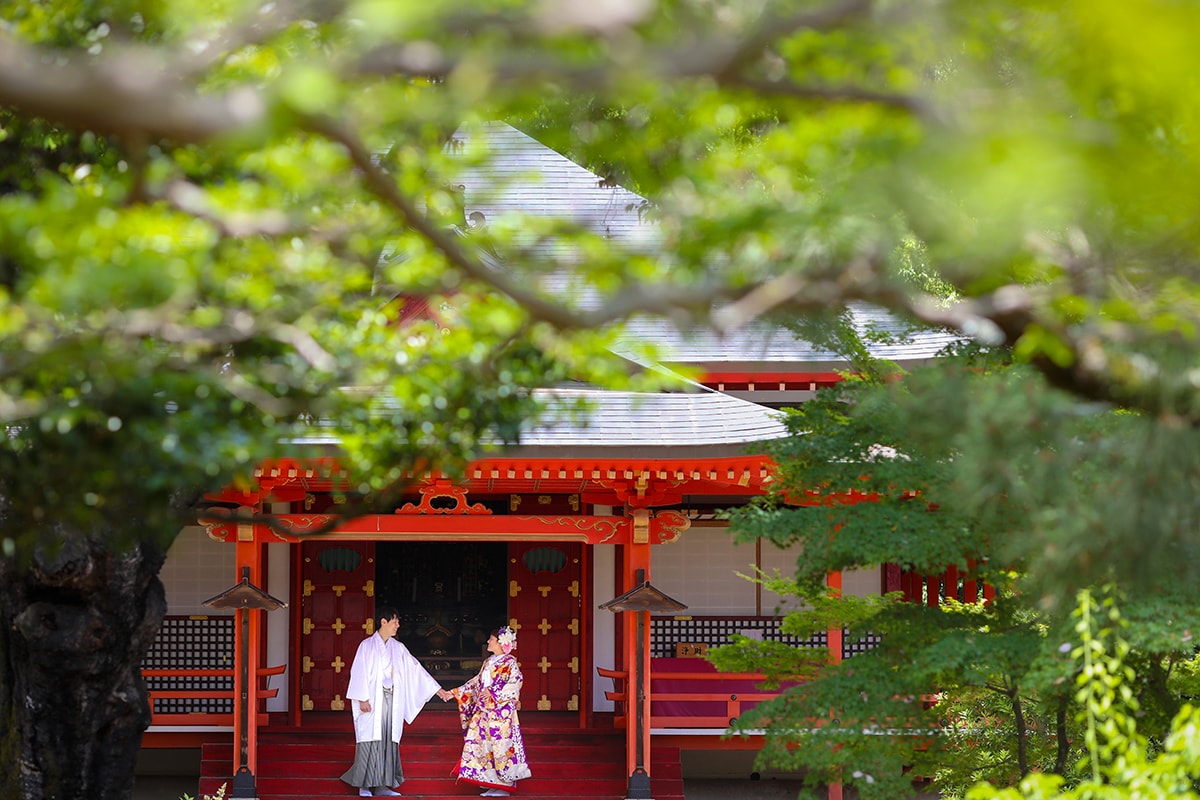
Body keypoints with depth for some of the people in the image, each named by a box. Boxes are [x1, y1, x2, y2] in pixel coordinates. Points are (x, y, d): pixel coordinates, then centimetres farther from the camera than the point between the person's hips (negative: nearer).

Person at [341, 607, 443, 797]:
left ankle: (382, 785, 6)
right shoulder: (368, 645, -2)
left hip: (391, 701, 5)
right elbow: (359, 672, -6)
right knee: (370, 741, -6)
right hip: (372, 702, -5)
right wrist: (363, 699, -15)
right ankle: (364, 785, -1)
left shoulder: (398, 648, 12)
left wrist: (437, 689, 9)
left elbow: (416, 668, 13)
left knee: (389, 742, 2)